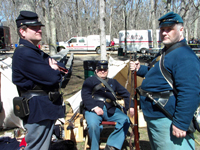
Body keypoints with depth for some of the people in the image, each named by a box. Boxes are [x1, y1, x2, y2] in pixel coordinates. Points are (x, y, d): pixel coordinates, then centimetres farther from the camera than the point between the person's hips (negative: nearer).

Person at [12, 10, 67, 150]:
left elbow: (63, 68, 16)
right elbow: (52, 78, -24)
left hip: (46, 109, 10)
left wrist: (55, 67, -7)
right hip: (38, 111, -10)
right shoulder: (24, 53, -18)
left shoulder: (36, 52, 16)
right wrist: (56, 71, -2)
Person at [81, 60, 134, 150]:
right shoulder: (89, 80, 17)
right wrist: (94, 107, -15)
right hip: (93, 108, -3)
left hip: (111, 109, 3)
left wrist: (130, 107, 5)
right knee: (93, 124, -34)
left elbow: (125, 93, 23)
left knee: (125, 120, -22)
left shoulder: (113, 82, 29)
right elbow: (85, 95, 1)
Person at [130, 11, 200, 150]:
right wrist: (140, 69, 17)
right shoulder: (165, 52, 15)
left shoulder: (184, 55, -19)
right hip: (153, 118, 11)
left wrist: (181, 123, -27)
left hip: (167, 122, -11)